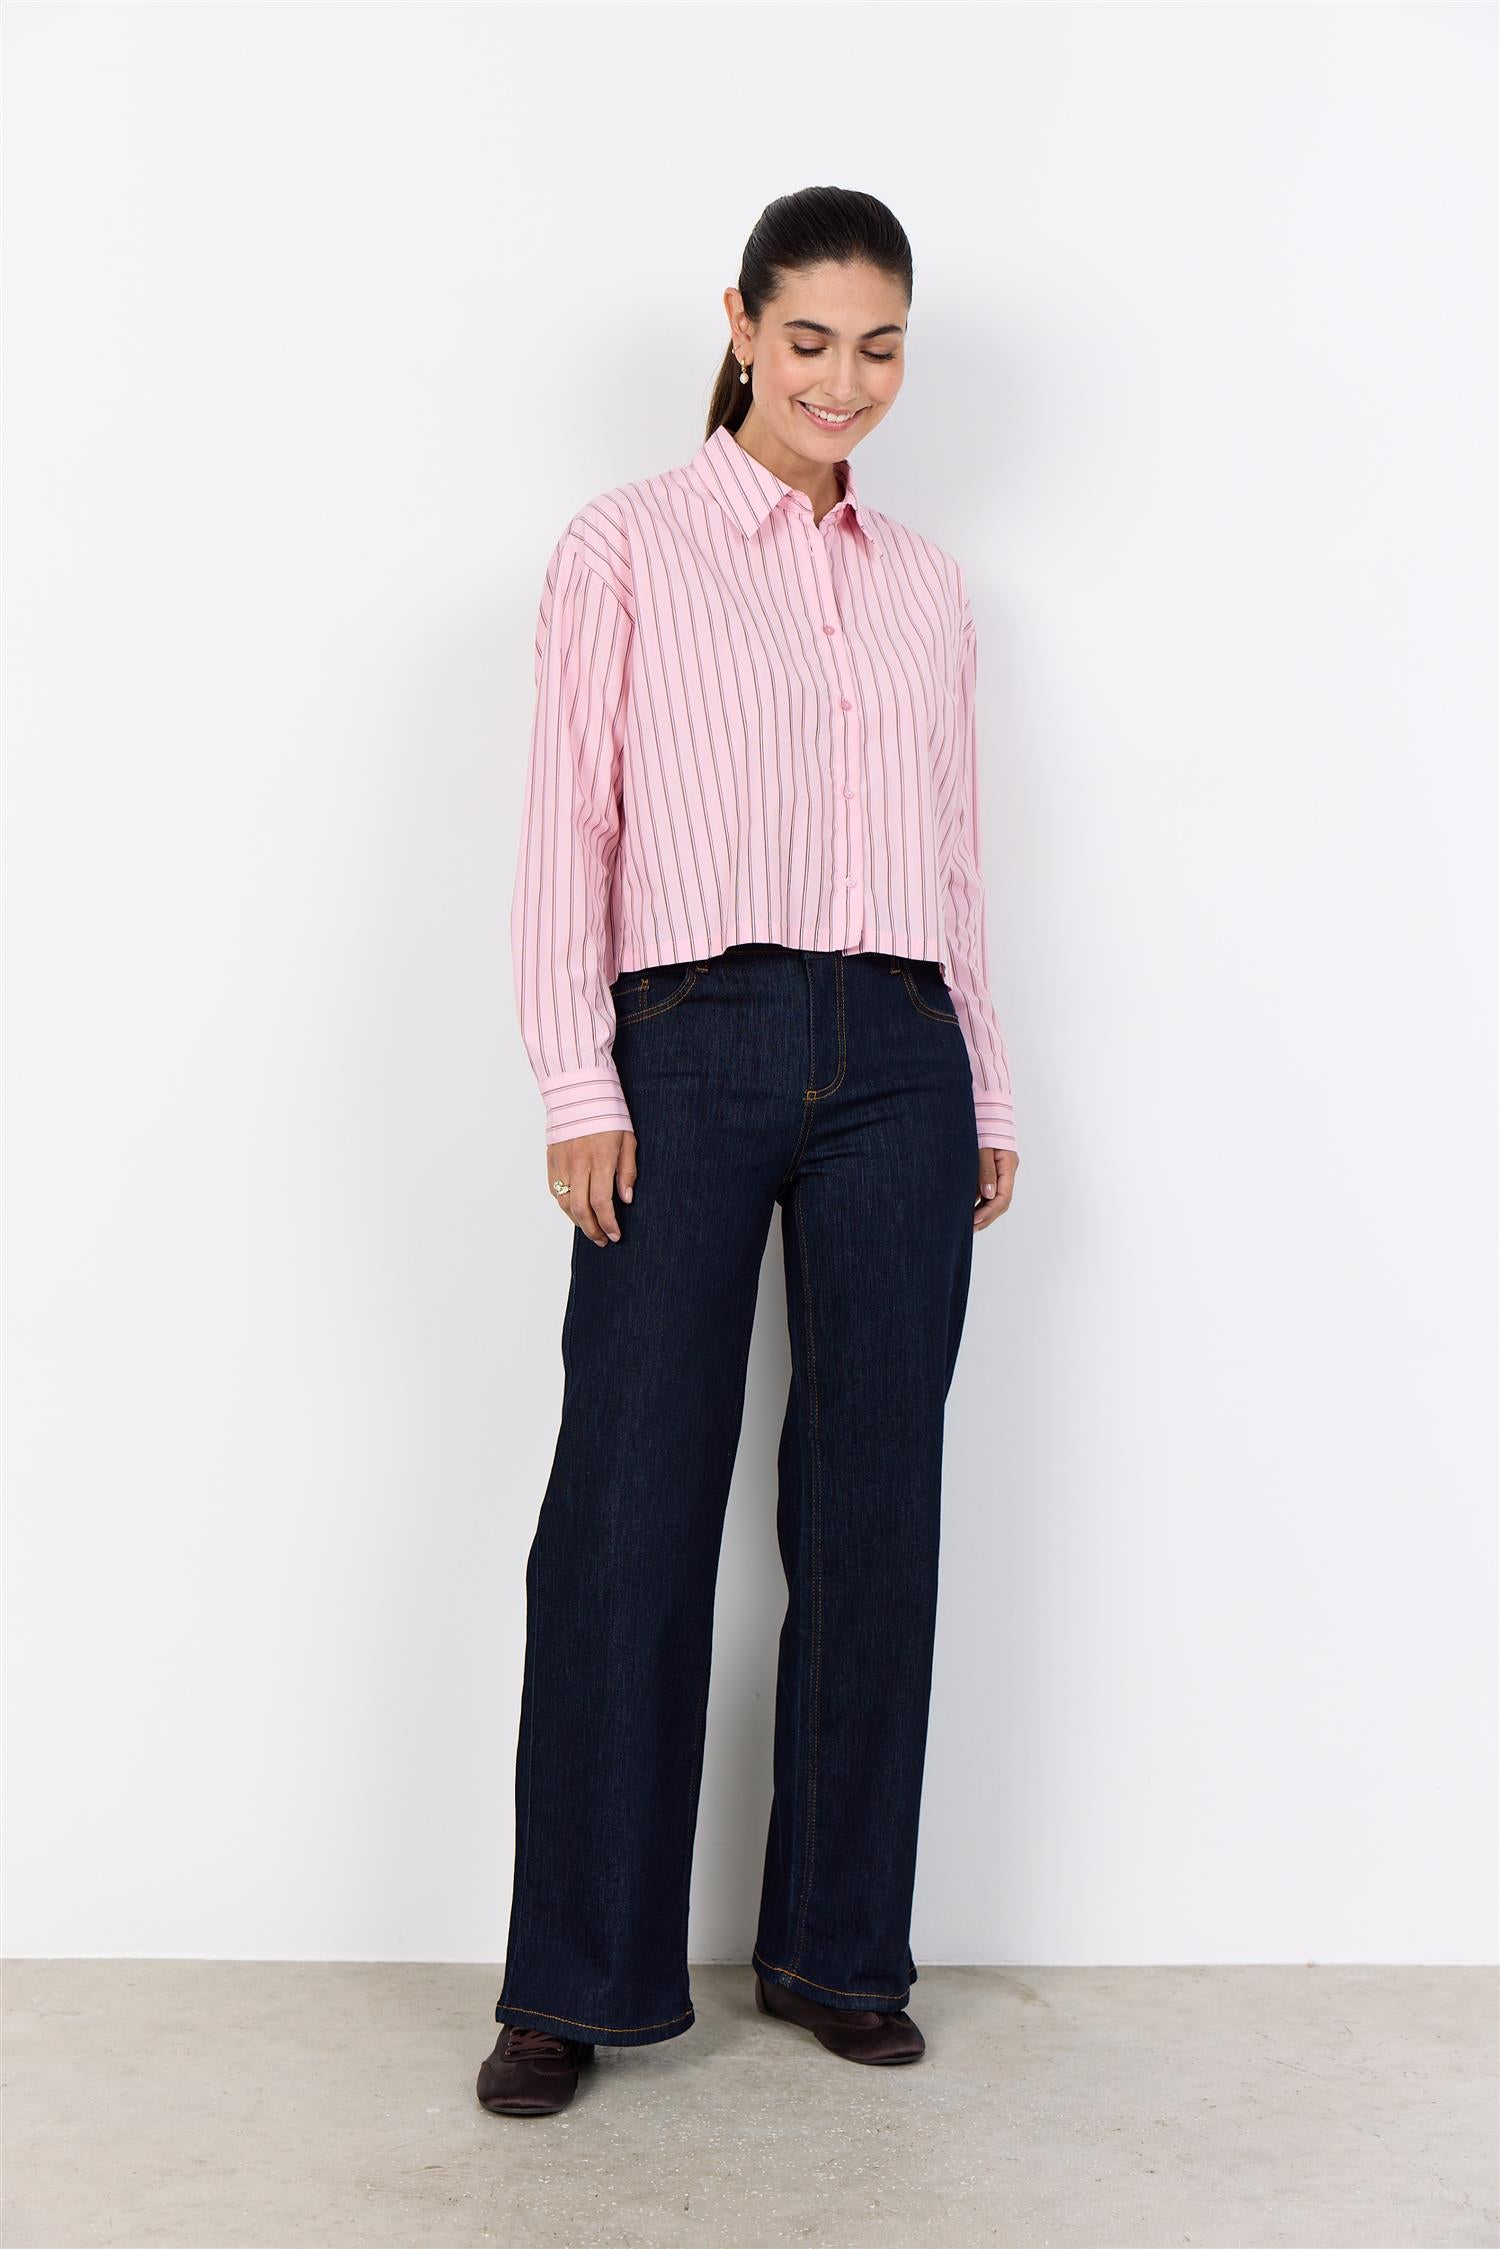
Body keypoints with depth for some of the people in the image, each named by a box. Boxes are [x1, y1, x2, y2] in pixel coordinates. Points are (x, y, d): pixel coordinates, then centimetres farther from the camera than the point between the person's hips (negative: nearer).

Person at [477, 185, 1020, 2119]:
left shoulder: (926, 586, 17)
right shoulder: (627, 549, 5)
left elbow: (954, 858, 17)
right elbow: (567, 823, -1)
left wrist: (987, 1096, 13)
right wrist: (577, 1084, -10)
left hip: (897, 1062, 4)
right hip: (695, 1049, -4)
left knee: (871, 1502, 6)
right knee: (632, 1504, -3)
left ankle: (837, 1944, 20)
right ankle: (577, 1977, 10)